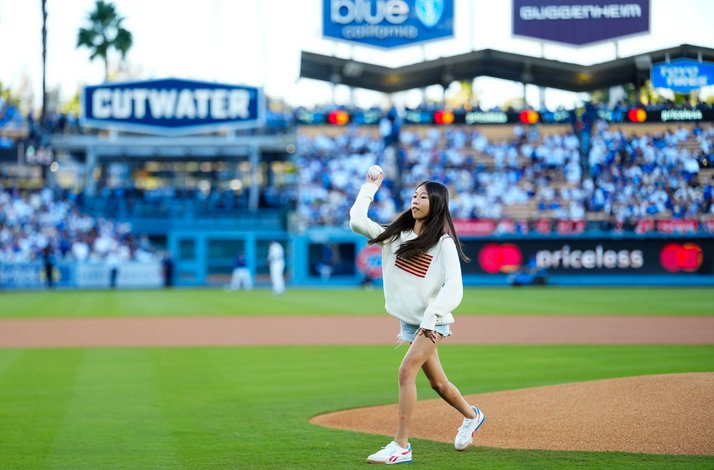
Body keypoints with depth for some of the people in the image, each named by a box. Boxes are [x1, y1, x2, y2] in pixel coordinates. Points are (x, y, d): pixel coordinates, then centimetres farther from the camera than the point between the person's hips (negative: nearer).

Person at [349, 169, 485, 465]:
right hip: (408, 321, 6)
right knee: (436, 381, 16)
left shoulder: (444, 242, -11)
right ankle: (471, 416, 43)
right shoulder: (397, 235, 6)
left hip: (433, 323, -6)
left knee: (406, 372, -20)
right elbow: (357, 221, -2)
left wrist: (430, 317, -30)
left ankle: (401, 446, -19)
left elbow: (453, 288, -20)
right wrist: (369, 189, 3)